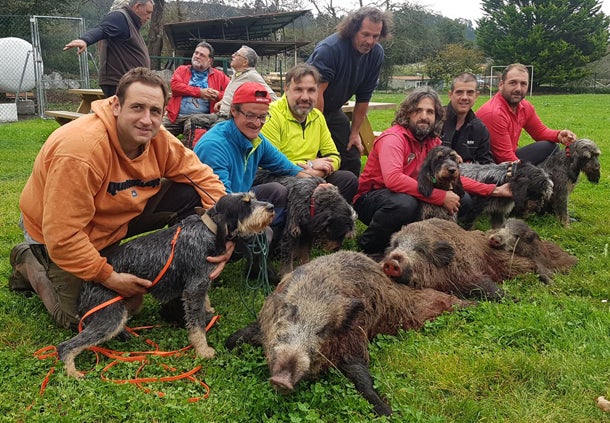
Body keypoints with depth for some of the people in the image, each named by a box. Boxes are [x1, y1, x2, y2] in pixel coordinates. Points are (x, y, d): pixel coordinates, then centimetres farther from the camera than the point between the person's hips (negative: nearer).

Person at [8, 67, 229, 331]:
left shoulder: (159, 141, -17)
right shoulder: (80, 149, -37)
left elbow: (203, 177, -10)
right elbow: (62, 235, -35)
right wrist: (108, 277, -29)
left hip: (114, 222, 6)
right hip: (59, 233, -5)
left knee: (190, 194, -11)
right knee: (80, 319, -7)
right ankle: (30, 264, 18)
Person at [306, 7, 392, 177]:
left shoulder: (376, 53, -7)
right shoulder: (330, 48, -26)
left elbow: (364, 97, 0)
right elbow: (316, 94, -27)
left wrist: (355, 132, 1)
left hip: (333, 111, 6)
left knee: (352, 160, 3)